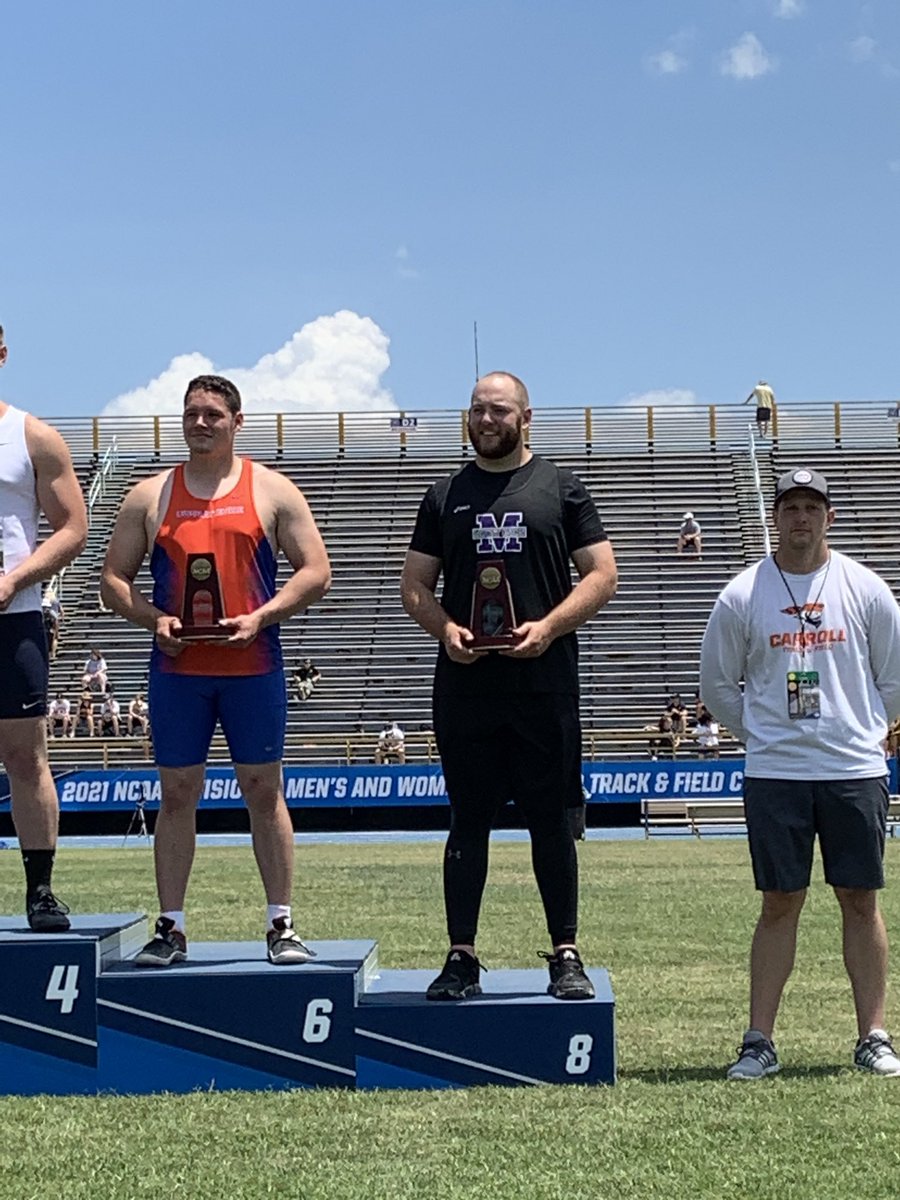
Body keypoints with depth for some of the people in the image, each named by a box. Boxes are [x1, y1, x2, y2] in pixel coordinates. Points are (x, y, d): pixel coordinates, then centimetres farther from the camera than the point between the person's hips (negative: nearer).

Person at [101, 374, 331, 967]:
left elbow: (316, 573, 1)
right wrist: (153, 618, -8)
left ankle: (282, 926, 9)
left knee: (264, 791, 3)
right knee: (177, 793, 4)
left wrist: (260, 616, -13)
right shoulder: (149, 496, 9)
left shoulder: (273, 491, 5)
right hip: (177, 668, 1)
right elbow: (114, 577, 10)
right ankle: (171, 928, 11)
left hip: (254, 667, -1)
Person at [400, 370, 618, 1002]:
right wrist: (444, 628, -8)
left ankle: (567, 956, 12)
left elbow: (602, 575, 1)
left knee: (551, 820, 4)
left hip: (544, 681, -2)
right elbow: (415, 584, 13)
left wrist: (548, 627, -14)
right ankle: (462, 957, 12)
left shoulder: (561, 488, 6)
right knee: (469, 820, 6)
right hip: (465, 684, 2)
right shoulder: (446, 496, 12)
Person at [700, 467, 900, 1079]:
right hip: (773, 774, 0)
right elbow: (718, 683, 10)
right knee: (780, 904, 3)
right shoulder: (742, 595, 1)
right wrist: (766, 734, 7)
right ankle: (759, 1040, 8)